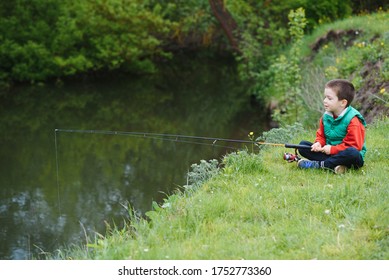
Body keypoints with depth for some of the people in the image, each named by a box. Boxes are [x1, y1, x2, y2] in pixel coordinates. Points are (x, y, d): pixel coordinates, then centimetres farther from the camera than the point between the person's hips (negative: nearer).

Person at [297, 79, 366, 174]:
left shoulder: (352, 120, -16)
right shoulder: (326, 116, 5)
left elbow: (354, 145, -20)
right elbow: (321, 135, 14)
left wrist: (332, 149, -22)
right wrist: (318, 143, -11)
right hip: (329, 152, 6)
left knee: (352, 153, -42)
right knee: (303, 145, -7)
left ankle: (318, 164, -30)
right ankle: (333, 164, -27)